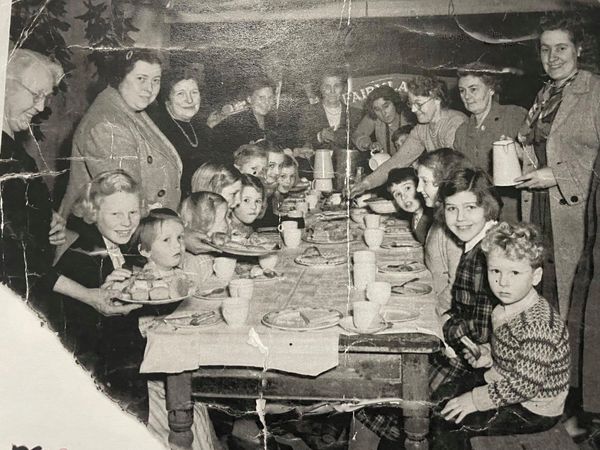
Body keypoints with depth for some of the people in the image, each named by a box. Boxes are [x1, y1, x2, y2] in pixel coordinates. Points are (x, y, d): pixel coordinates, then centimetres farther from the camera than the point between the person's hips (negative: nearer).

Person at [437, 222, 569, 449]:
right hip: (504, 385, 9)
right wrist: (488, 354, -2)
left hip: (534, 411, -9)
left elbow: (525, 385, -29)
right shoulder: (506, 308, -2)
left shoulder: (537, 324, -31)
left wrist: (477, 399, -23)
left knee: (447, 423, -12)